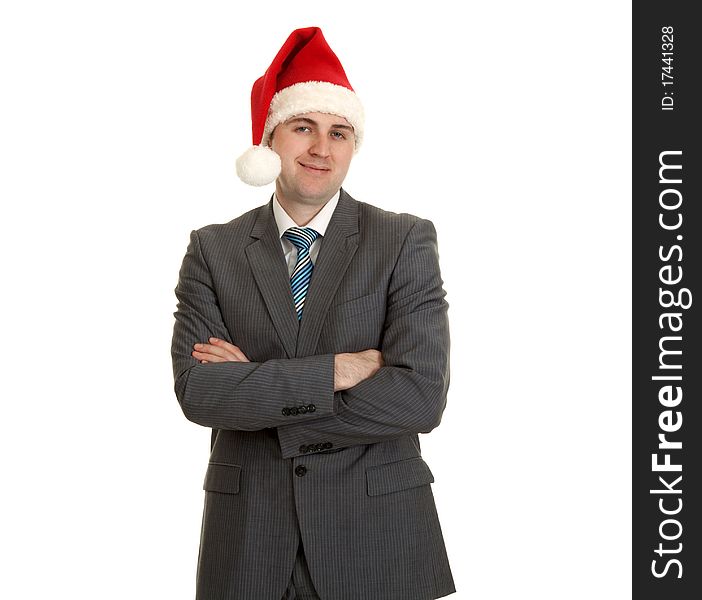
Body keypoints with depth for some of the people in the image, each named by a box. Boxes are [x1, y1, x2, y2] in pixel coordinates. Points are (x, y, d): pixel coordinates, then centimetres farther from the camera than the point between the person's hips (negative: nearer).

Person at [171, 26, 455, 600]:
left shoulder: (406, 241, -4)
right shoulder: (213, 250, 2)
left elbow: (421, 396, -15)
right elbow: (197, 390, -10)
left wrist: (256, 392, -13)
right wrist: (332, 372, -19)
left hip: (377, 536, -1)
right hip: (249, 537, 1)